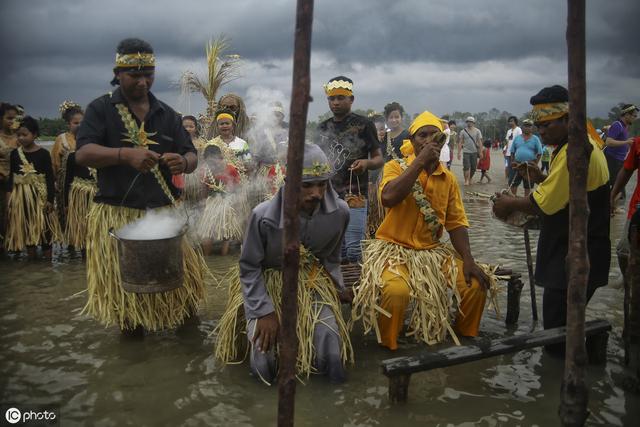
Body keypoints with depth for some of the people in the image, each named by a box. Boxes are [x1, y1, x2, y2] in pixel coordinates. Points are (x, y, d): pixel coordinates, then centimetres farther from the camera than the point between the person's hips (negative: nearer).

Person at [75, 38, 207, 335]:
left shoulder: (167, 114, 10)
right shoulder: (100, 109, 1)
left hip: (164, 211, 3)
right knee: (123, 281, 6)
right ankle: (131, 322, 30)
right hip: (116, 213, -2)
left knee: (181, 274, 4)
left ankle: (185, 317, 29)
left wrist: (183, 163, -19)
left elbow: (192, 157, 6)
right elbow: (82, 154, -11)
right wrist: (125, 155, -28)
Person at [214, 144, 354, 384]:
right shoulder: (264, 215, -27)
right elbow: (249, 268, -12)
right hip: (267, 283, -2)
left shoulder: (340, 212, -16)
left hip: (312, 281, 3)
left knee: (332, 358, -12)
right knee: (264, 368, -13)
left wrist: (338, 288, 6)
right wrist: (265, 311, -17)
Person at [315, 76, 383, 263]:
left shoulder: (363, 124, 0)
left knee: (353, 249, -9)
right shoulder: (322, 128, 14)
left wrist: (366, 163, -21)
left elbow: (379, 159, 0)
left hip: (354, 196, -5)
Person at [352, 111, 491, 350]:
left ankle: (465, 336, 18)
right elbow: (388, 198, -26)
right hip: (393, 248, -4)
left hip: (432, 250, 5)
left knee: (476, 284, -10)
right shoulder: (396, 167, -4)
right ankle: (387, 347, -6)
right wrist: (420, 161, -22)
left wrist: (468, 260, -9)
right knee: (397, 290, -34)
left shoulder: (449, 179, 8)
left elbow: (456, 223, 6)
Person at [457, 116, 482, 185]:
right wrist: (459, 153, -3)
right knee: (466, 167, -9)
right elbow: (460, 143, 3)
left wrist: (480, 152, -7)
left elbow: (479, 142, 1)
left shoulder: (477, 131, 3)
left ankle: (470, 179, 26)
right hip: (466, 152, -1)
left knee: (473, 168, 5)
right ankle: (466, 180, 1)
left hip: (474, 152, 1)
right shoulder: (463, 131, 3)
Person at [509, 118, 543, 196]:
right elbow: (512, 152, 11)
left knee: (527, 186, 8)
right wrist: (512, 161, 0)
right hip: (517, 165, 2)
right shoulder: (517, 138, 7)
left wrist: (535, 164, -7)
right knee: (513, 183, 3)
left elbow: (539, 153, 0)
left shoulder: (535, 139, 0)